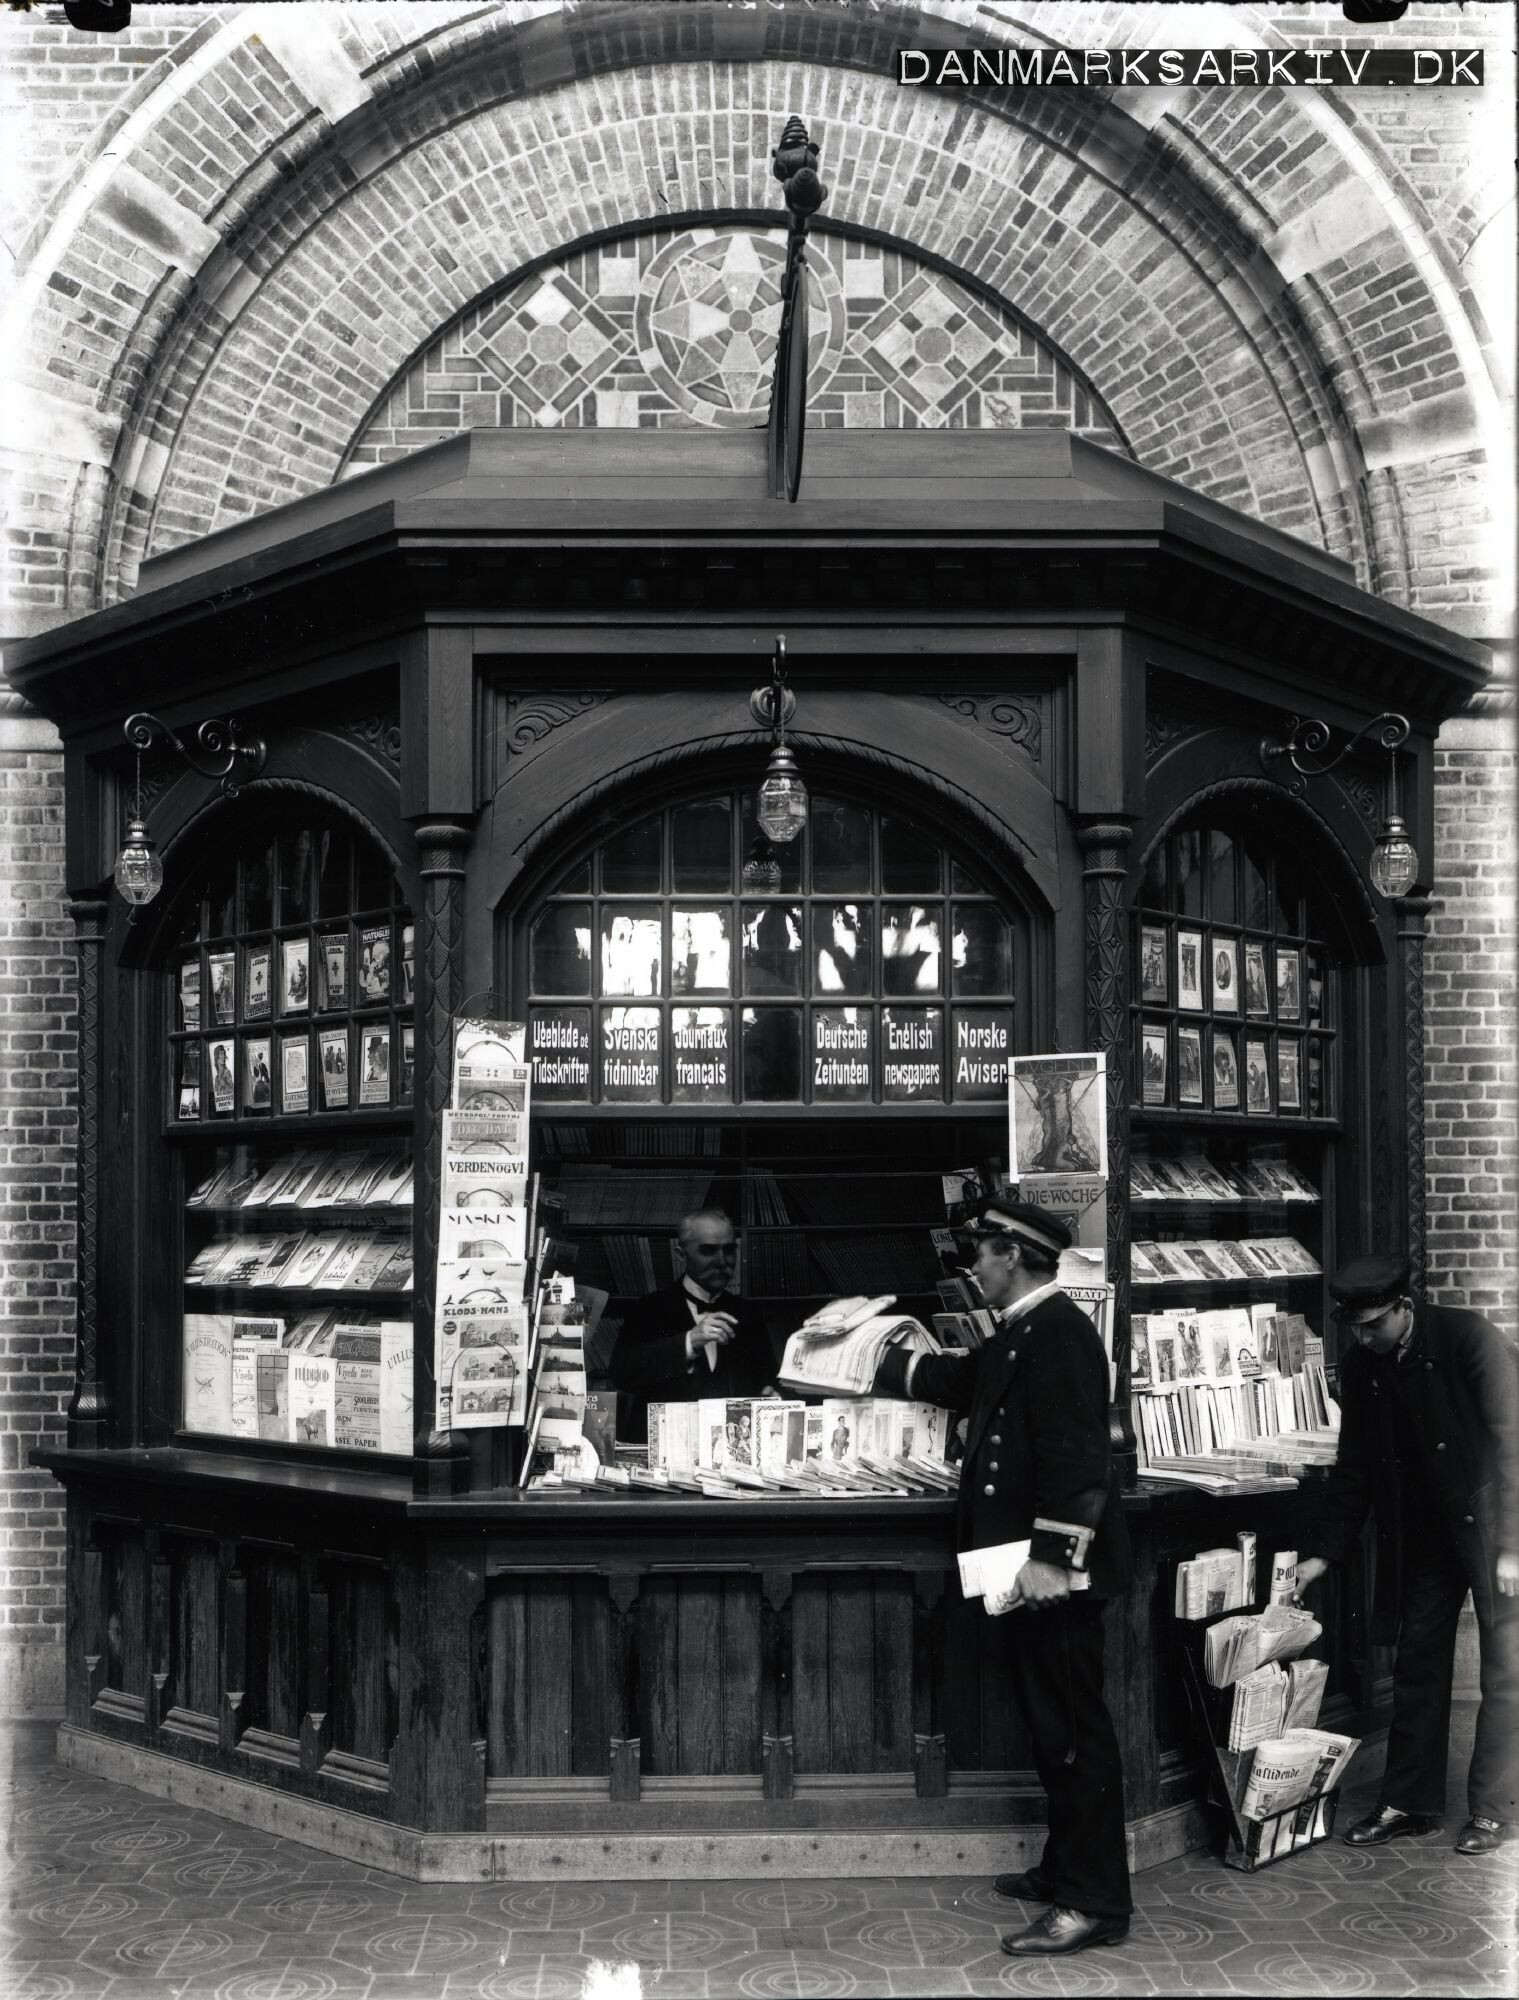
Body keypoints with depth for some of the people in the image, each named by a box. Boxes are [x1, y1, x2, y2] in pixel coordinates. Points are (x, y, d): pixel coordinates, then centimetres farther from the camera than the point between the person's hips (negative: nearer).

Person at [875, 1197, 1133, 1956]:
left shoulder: (1058, 1332, -19)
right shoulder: (1022, 1334, 12)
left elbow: (1072, 1452, -24)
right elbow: (967, 1380, 30)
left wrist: (1050, 1557, -26)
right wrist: (883, 1365, 33)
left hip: (1055, 1569, -10)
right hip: (1035, 1562, 10)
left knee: (1075, 1728, -3)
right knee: (1052, 1722, 18)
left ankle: (1096, 1902, 4)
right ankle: (1068, 1868, 30)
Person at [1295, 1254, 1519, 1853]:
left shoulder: (1469, 1337, -18)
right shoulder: (1360, 1369, -2)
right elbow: (1354, 1468, 5)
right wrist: (1320, 1553, 0)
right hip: (1422, 1534, 5)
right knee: (1417, 1668, 10)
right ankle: (1409, 1802, 19)